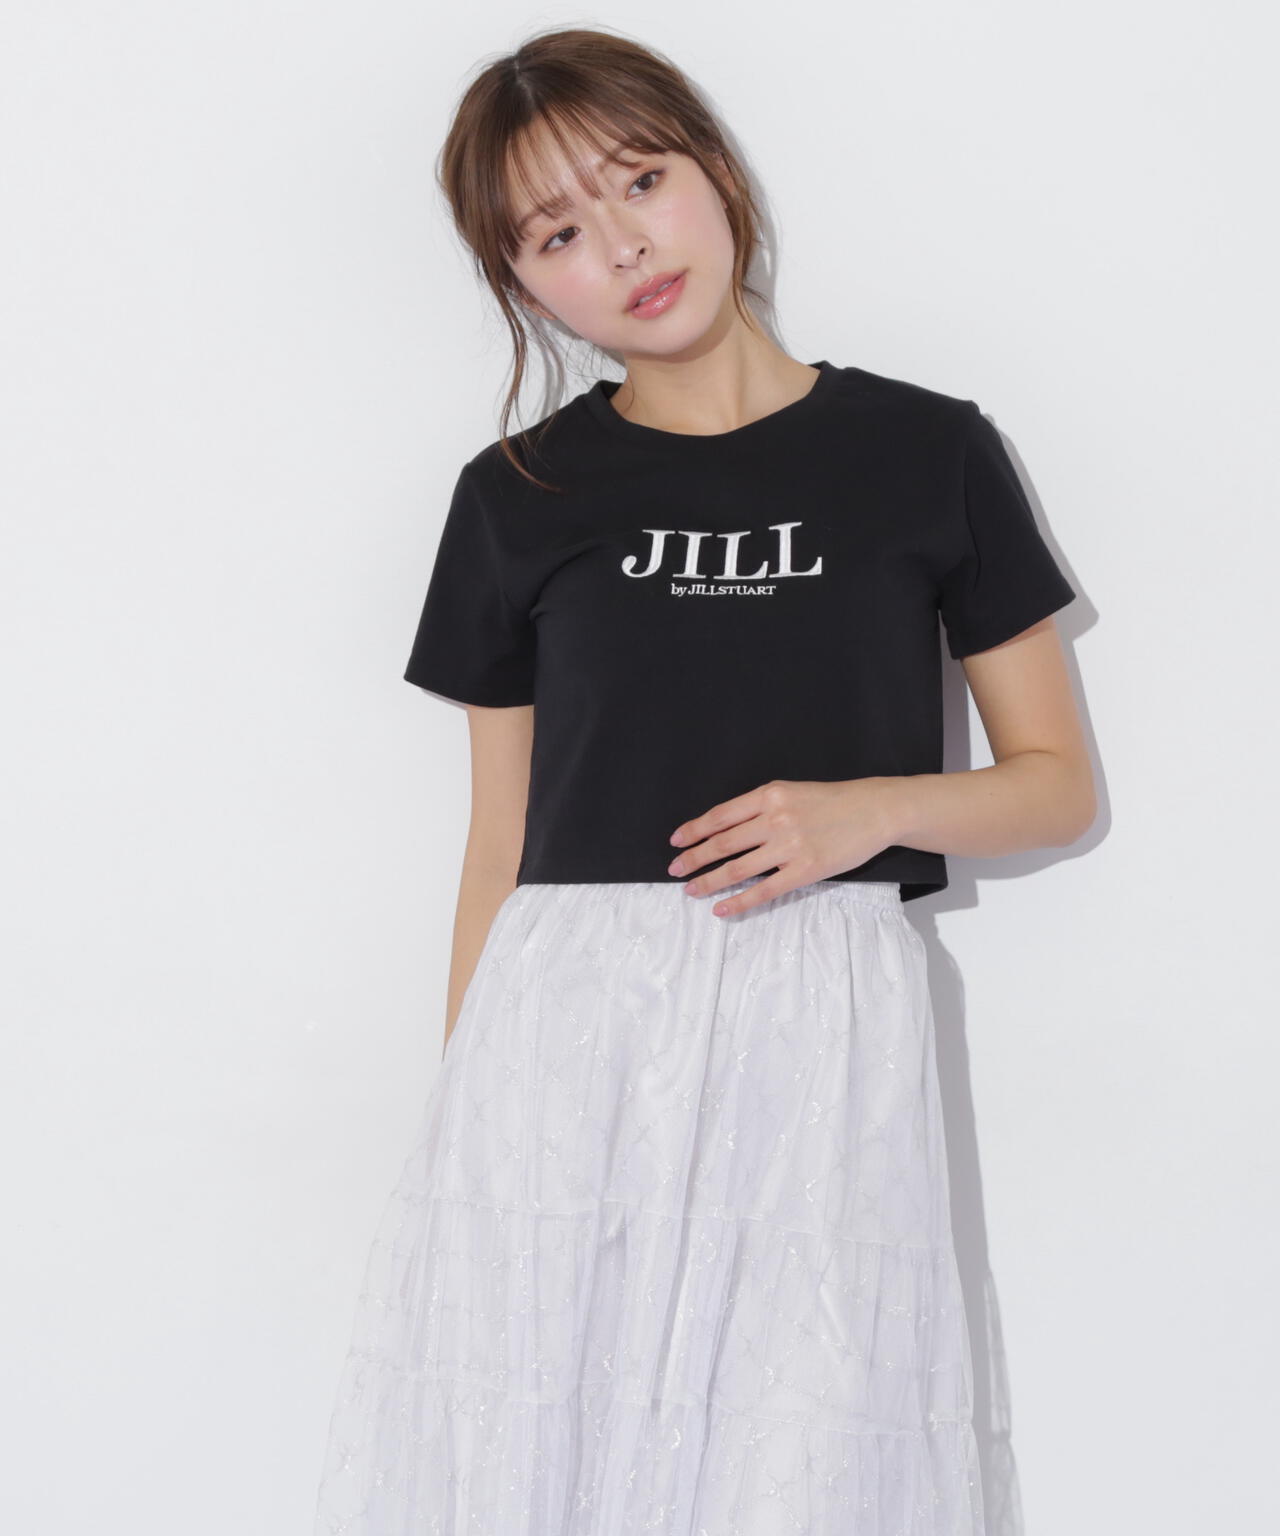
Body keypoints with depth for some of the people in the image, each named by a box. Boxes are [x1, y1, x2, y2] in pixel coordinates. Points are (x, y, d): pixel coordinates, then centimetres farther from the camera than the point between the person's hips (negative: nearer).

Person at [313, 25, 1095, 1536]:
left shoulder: (925, 452, 5)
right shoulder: (518, 494, 9)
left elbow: (1057, 784, 9)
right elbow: (498, 849, 11)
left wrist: (868, 808, -9)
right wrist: (466, 1109, 8)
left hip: (820, 1025, -1)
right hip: (565, 1022, 1)